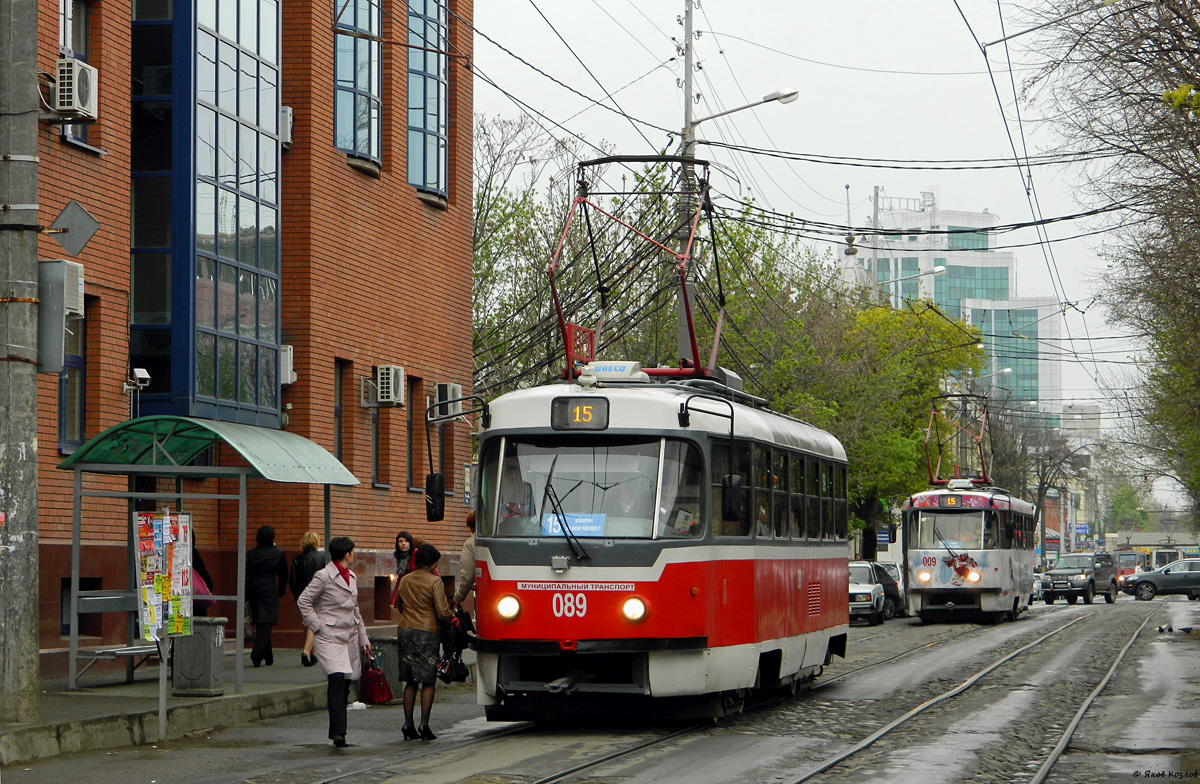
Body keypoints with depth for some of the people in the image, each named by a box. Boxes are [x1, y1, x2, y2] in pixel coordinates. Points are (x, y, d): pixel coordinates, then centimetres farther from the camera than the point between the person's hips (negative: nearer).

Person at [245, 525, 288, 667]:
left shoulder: (252, 554, 1)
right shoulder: (278, 554, -1)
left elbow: (247, 576, -1)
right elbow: (284, 575, 7)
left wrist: (246, 596, 2)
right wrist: (281, 590, 22)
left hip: (255, 590, 2)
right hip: (270, 591, -2)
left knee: (260, 623, 12)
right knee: (266, 623, -5)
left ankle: (268, 657, 20)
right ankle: (257, 655, -19)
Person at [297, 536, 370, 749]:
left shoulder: (352, 577, 17)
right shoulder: (323, 576, -7)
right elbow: (303, 601, -5)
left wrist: (363, 639, 22)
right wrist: (318, 627, -10)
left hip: (350, 638, 8)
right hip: (330, 637, -7)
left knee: (345, 684, 5)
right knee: (337, 679, -20)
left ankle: (337, 732, 13)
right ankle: (338, 732, -23)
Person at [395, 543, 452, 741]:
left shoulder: (405, 580, 10)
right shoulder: (434, 581, -9)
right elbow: (443, 611, -13)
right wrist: (453, 616, 7)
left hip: (405, 630, 5)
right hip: (426, 632, -5)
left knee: (410, 681, 10)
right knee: (428, 681, 1)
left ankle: (408, 725, 7)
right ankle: (424, 724, -5)